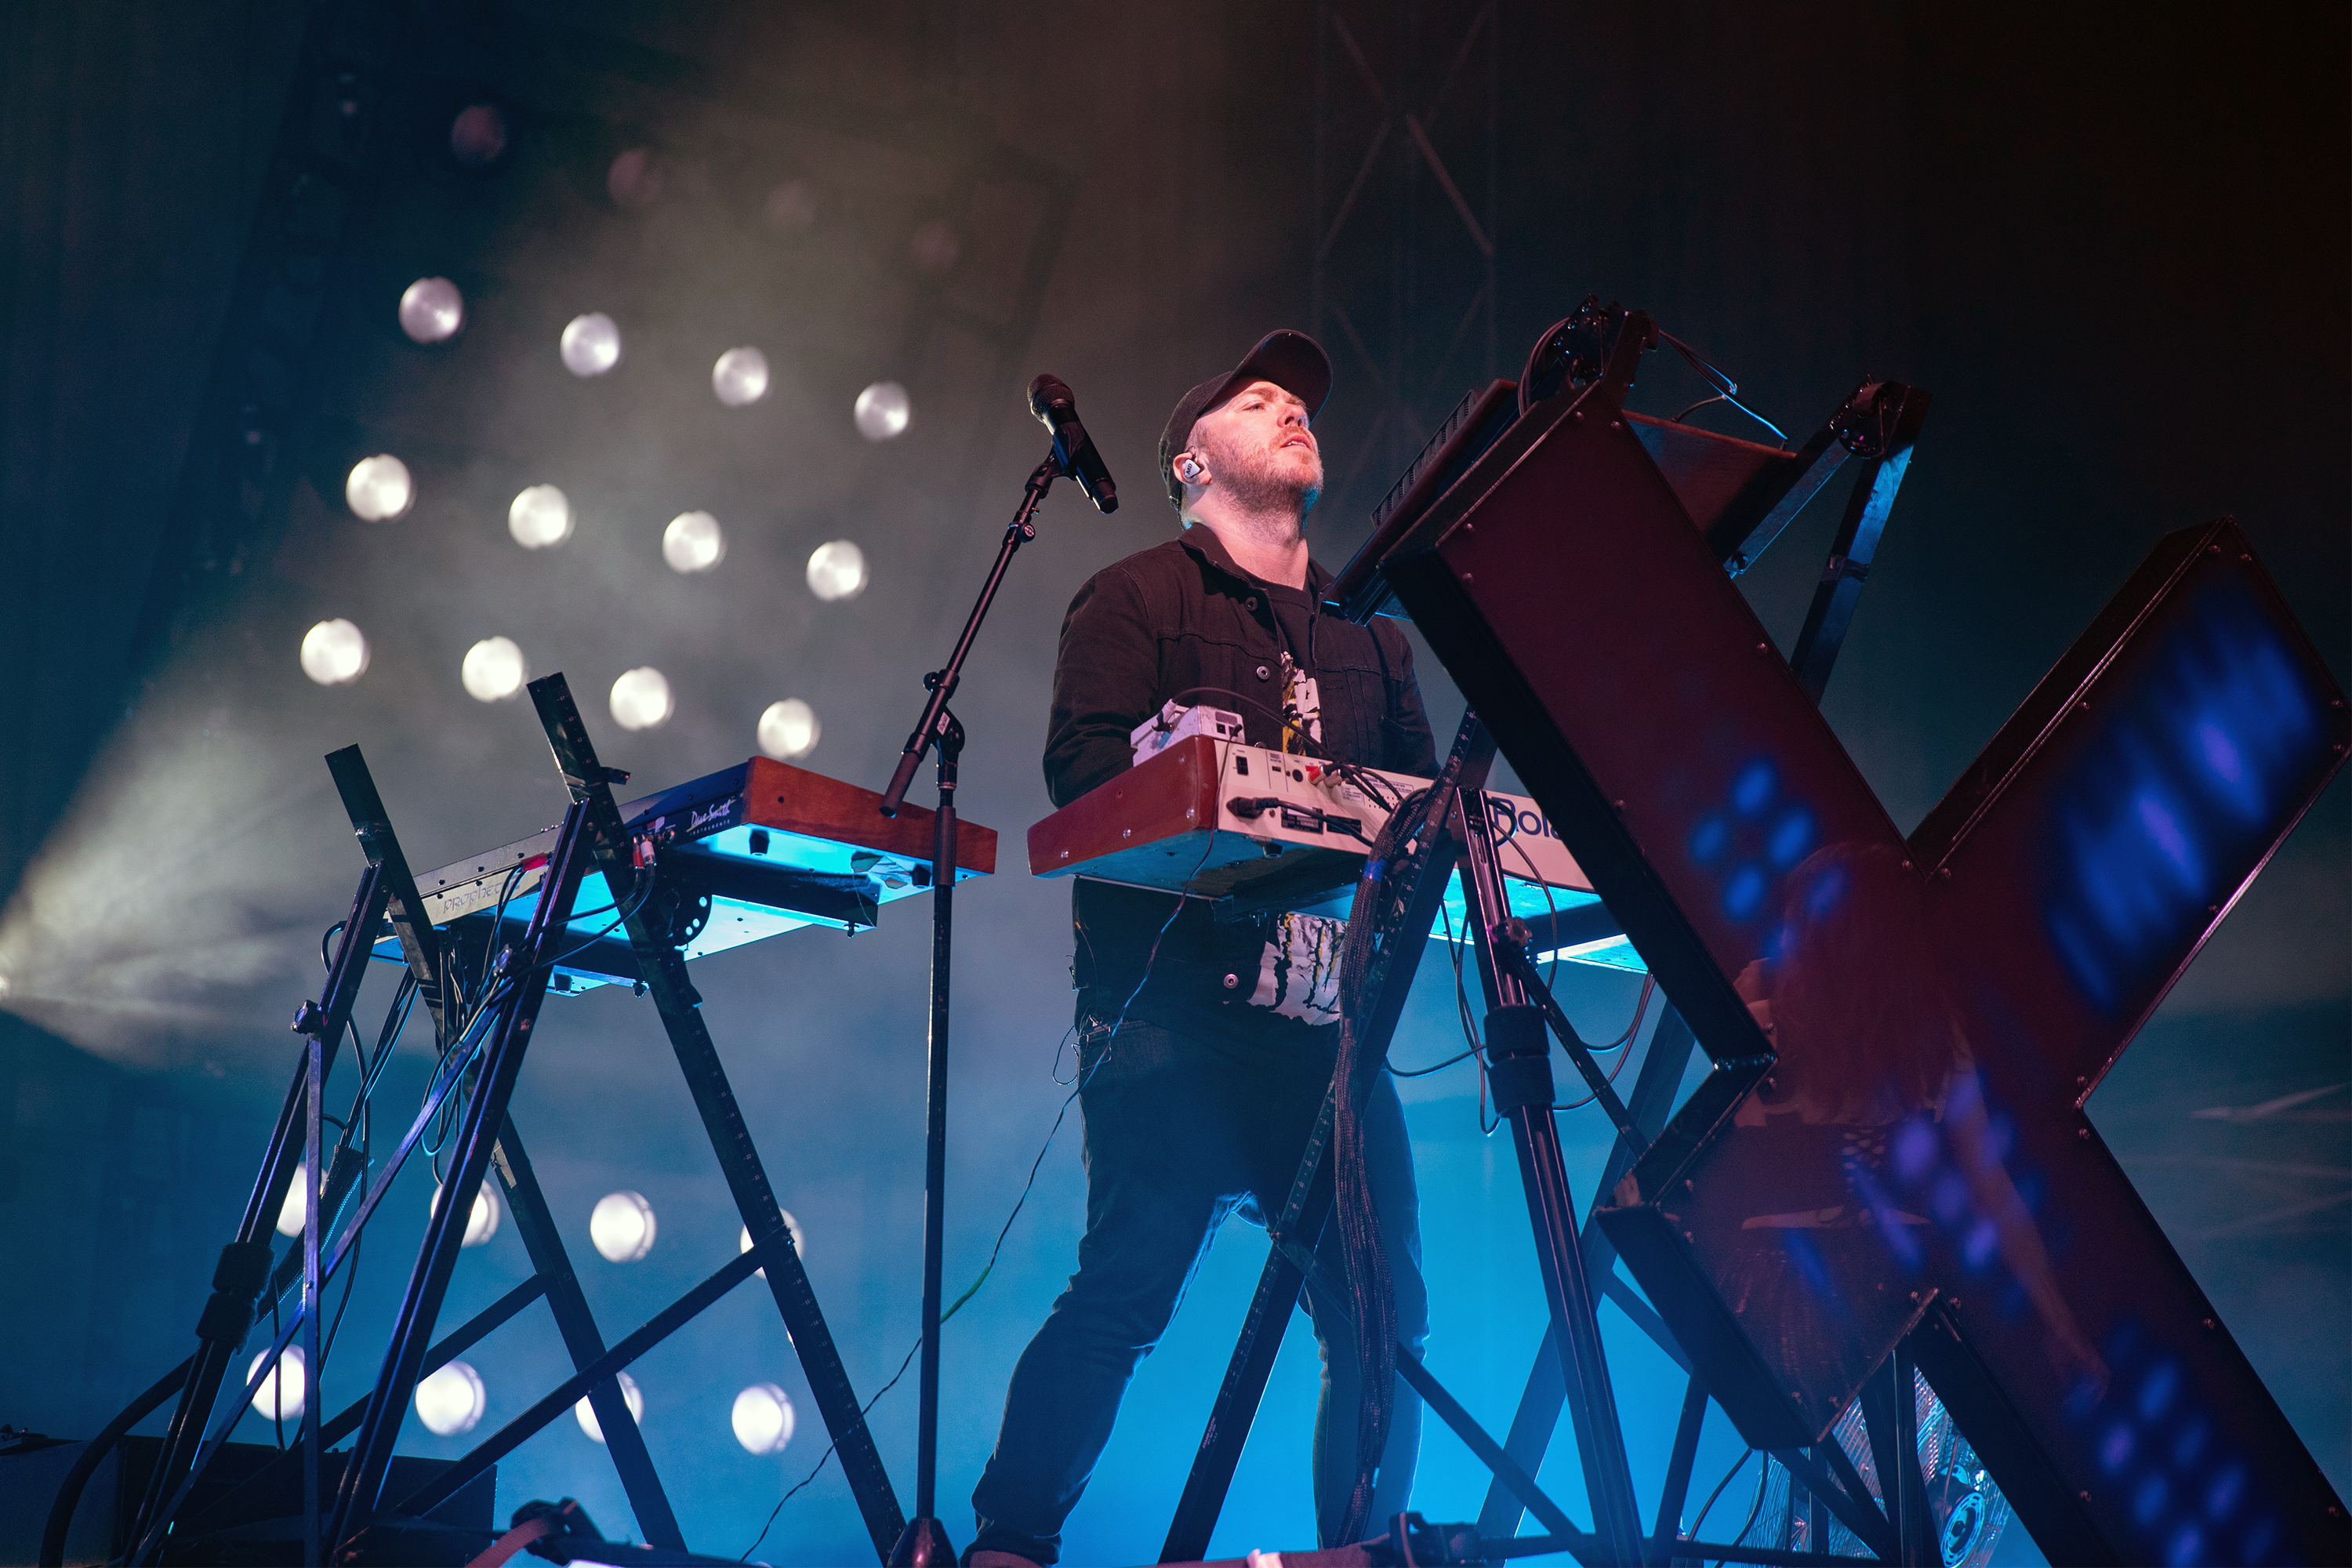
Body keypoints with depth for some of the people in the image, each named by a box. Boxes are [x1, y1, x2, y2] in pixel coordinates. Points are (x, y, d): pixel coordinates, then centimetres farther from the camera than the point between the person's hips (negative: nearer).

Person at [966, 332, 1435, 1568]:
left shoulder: (1368, 634, 26)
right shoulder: (1138, 599, 9)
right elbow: (1088, 768, -6)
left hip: (1329, 1019, 5)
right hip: (1175, 1012, -5)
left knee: (1385, 1315, 0)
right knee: (1127, 1290, -12)